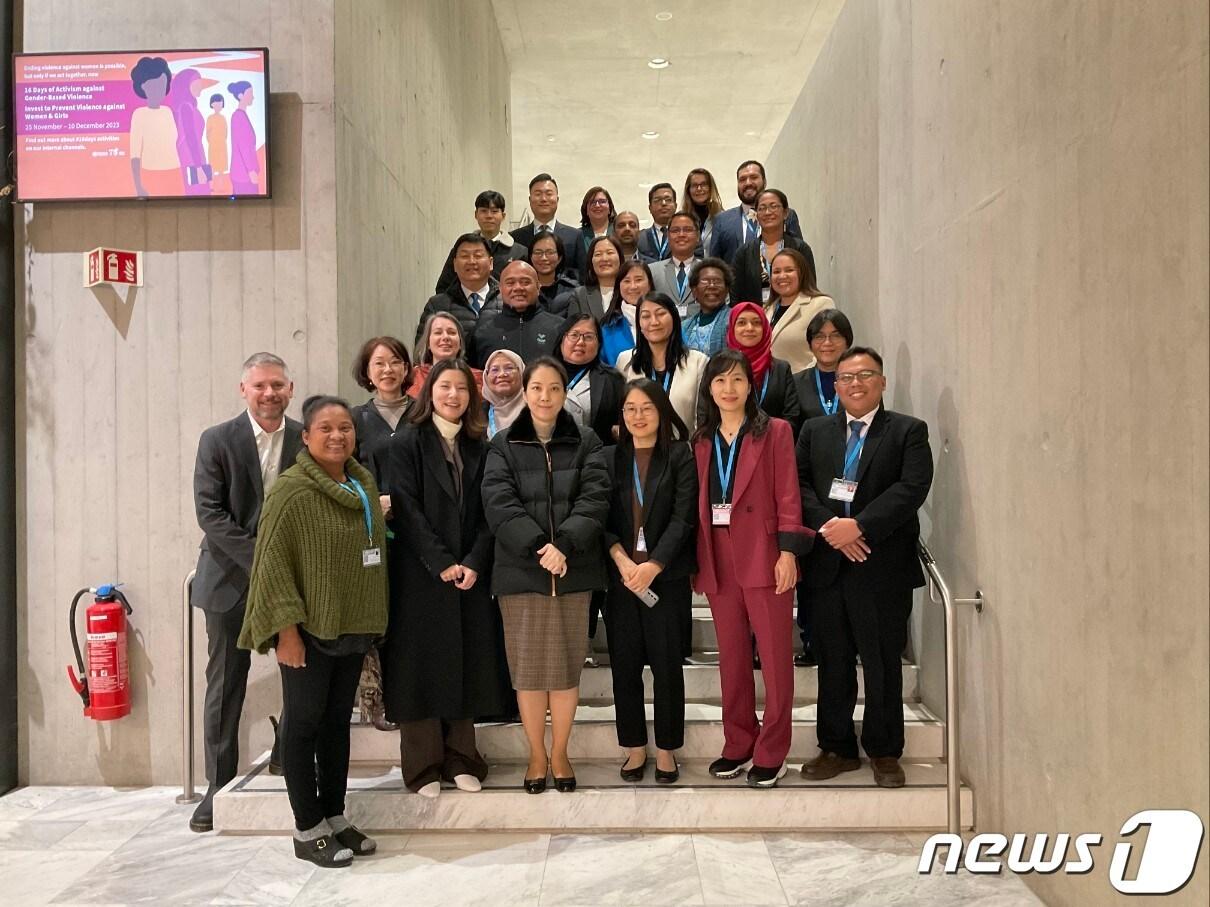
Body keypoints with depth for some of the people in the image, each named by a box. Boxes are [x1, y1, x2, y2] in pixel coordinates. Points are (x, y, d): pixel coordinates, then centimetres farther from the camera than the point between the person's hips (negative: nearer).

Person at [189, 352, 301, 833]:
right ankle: (219, 786, 19)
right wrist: (259, 559, -18)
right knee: (224, 686, 7)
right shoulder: (217, 440, -3)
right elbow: (209, 513, -10)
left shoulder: (307, 440, 1)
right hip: (231, 577, -1)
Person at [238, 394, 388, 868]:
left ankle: (334, 818, 26)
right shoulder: (292, 491, -13)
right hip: (309, 629, -6)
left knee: (337, 720, 14)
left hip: (352, 626, 7)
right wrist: (286, 629, -18)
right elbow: (272, 562, -14)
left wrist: (372, 620, 12)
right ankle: (307, 830, 15)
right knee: (303, 721, 5)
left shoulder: (364, 482, 8)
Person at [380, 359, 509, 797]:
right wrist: (442, 564, -15)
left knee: (466, 664, 7)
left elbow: (487, 514, 4)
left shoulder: (480, 448, 10)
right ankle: (423, 766, 12)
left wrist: (474, 563, -10)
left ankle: (461, 760, 19)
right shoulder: (406, 444, 0)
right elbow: (407, 510, -9)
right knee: (422, 666, 2)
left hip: (471, 576, 3)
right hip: (420, 576, -3)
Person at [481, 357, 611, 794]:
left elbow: (595, 499, -6)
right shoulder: (503, 445, 4)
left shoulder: (587, 443, 6)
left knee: (567, 664, 7)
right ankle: (536, 754, 22)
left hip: (574, 572, 1)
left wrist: (565, 545, -20)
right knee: (528, 665, 6)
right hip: (521, 572, 0)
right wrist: (538, 547, -20)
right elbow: (499, 503, -7)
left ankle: (559, 752, 23)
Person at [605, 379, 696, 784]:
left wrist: (653, 565, -16)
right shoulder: (611, 458, 8)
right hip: (620, 576, 2)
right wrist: (621, 560, -13)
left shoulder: (680, 457, 1)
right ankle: (634, 748, 20)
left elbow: (683, 517, -7)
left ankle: (666, 750, 18)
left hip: (667, 576, -2)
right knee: (625, 664, 6)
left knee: (667, 665, 3)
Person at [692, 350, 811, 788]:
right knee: (731, 656, 10)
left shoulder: (775, 432, 2)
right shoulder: (701, 442, 13)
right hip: (718, 559, 4)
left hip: (764, 556, -4)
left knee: (775, 654, 0)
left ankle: (771, 753, 9)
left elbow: (788, 496, -4)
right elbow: (698, 504, 13)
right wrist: (695, 561, 8)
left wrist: (788, 552, -12)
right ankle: (738, 745, 22)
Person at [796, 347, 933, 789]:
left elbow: (912, 487, -11)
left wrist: (859, 525, -19)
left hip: (883, 566, -3)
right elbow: (799, 485, 3)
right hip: (828, 564, 3)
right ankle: (837, 748, 24)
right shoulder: (814, 431, 12)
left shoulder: (909, 431, 2)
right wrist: (829, 526, -13)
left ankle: (884, 752, 22)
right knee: (832, 663, 11)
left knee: (883, 664, 6)